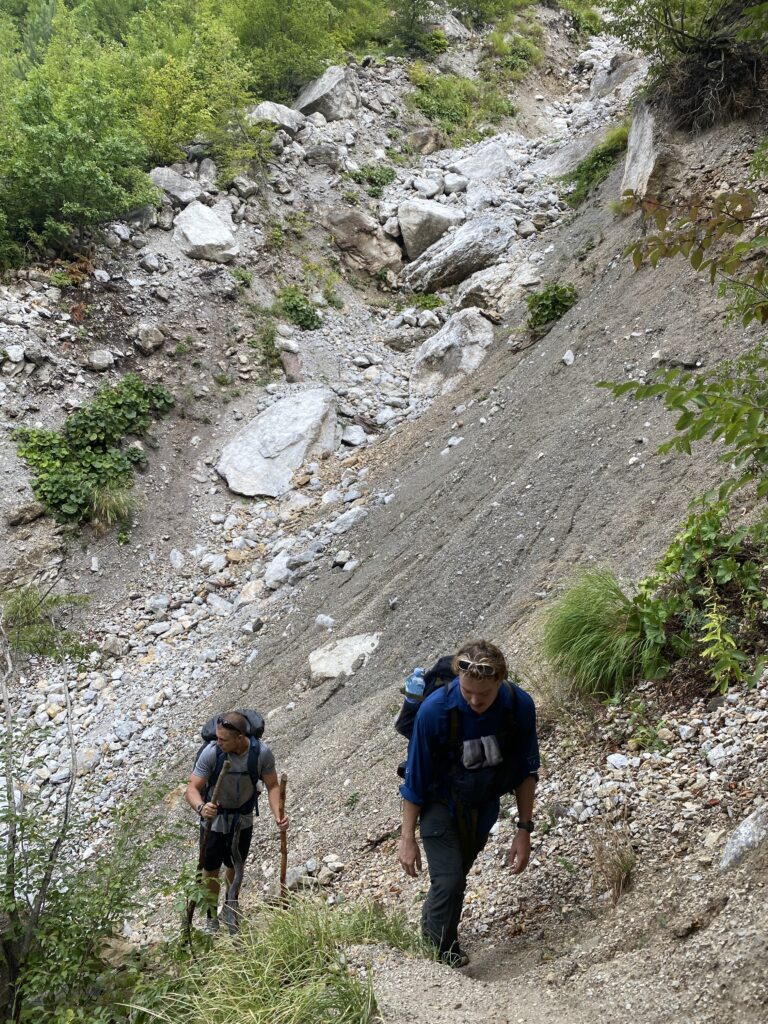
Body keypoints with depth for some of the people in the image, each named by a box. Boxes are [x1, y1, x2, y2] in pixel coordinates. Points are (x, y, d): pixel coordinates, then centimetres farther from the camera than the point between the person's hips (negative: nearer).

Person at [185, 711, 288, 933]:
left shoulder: (262, 753, -25)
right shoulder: (211, 752, -31)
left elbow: (272, 786, -14)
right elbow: (192, 789, -29)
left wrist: (278, 814, -30)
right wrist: (201, 807, -51)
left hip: (243, 820, 2)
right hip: (214, 820, -2)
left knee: (235, 866, 22)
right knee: (211, 870, 11)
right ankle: (211, 918, 34)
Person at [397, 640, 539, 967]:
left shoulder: (519, 706, -24)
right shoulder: (435, 710, -32)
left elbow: (526, 771, -7)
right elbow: (415, 779, -18)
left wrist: (524, 829, -6)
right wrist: (408, 838, -12)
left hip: (483, 808, 4)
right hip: (440, 805, -4)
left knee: (457, 874, 20)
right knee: (449, 882, -14)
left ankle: (430, 927, 47)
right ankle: (446, 957, 8)